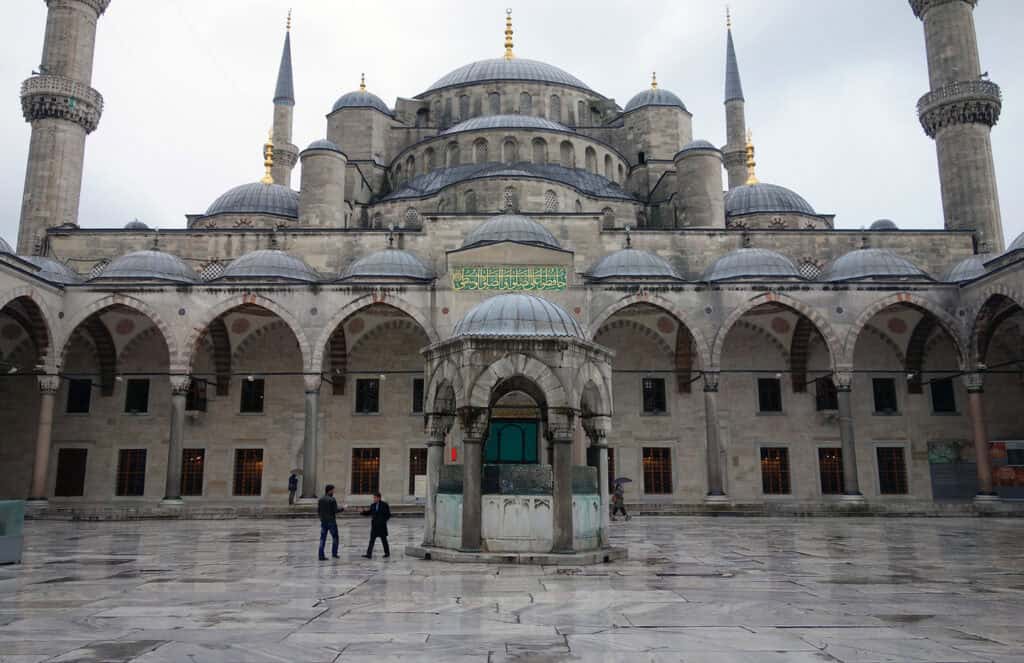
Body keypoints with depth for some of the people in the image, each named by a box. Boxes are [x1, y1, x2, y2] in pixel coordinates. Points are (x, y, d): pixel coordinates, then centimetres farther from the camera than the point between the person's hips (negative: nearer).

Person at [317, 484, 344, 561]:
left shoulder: (320, 499, 4)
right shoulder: (332, 500, -14)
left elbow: (318, 510, 5)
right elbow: (336, 510, -16)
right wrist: (343, 508, 0)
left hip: (323, 521, 5)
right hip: (331, 521, -5)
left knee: (323, 538, 5)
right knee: (335, 537, 11)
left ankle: (321, 556, 2)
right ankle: (334, 553, 11)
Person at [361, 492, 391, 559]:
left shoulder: (384, 505, -6)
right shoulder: (373, 505, 7)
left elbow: (388, 514, -5)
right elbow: (368, 512, 8)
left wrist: (383, 520, -13)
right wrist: (362, 512, -8)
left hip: (382, 526, -4)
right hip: (374, 526, 4)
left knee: (384, 539, 8)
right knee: (372, 540, -3)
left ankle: (387, 553, 22)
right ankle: (369, 554, -5)